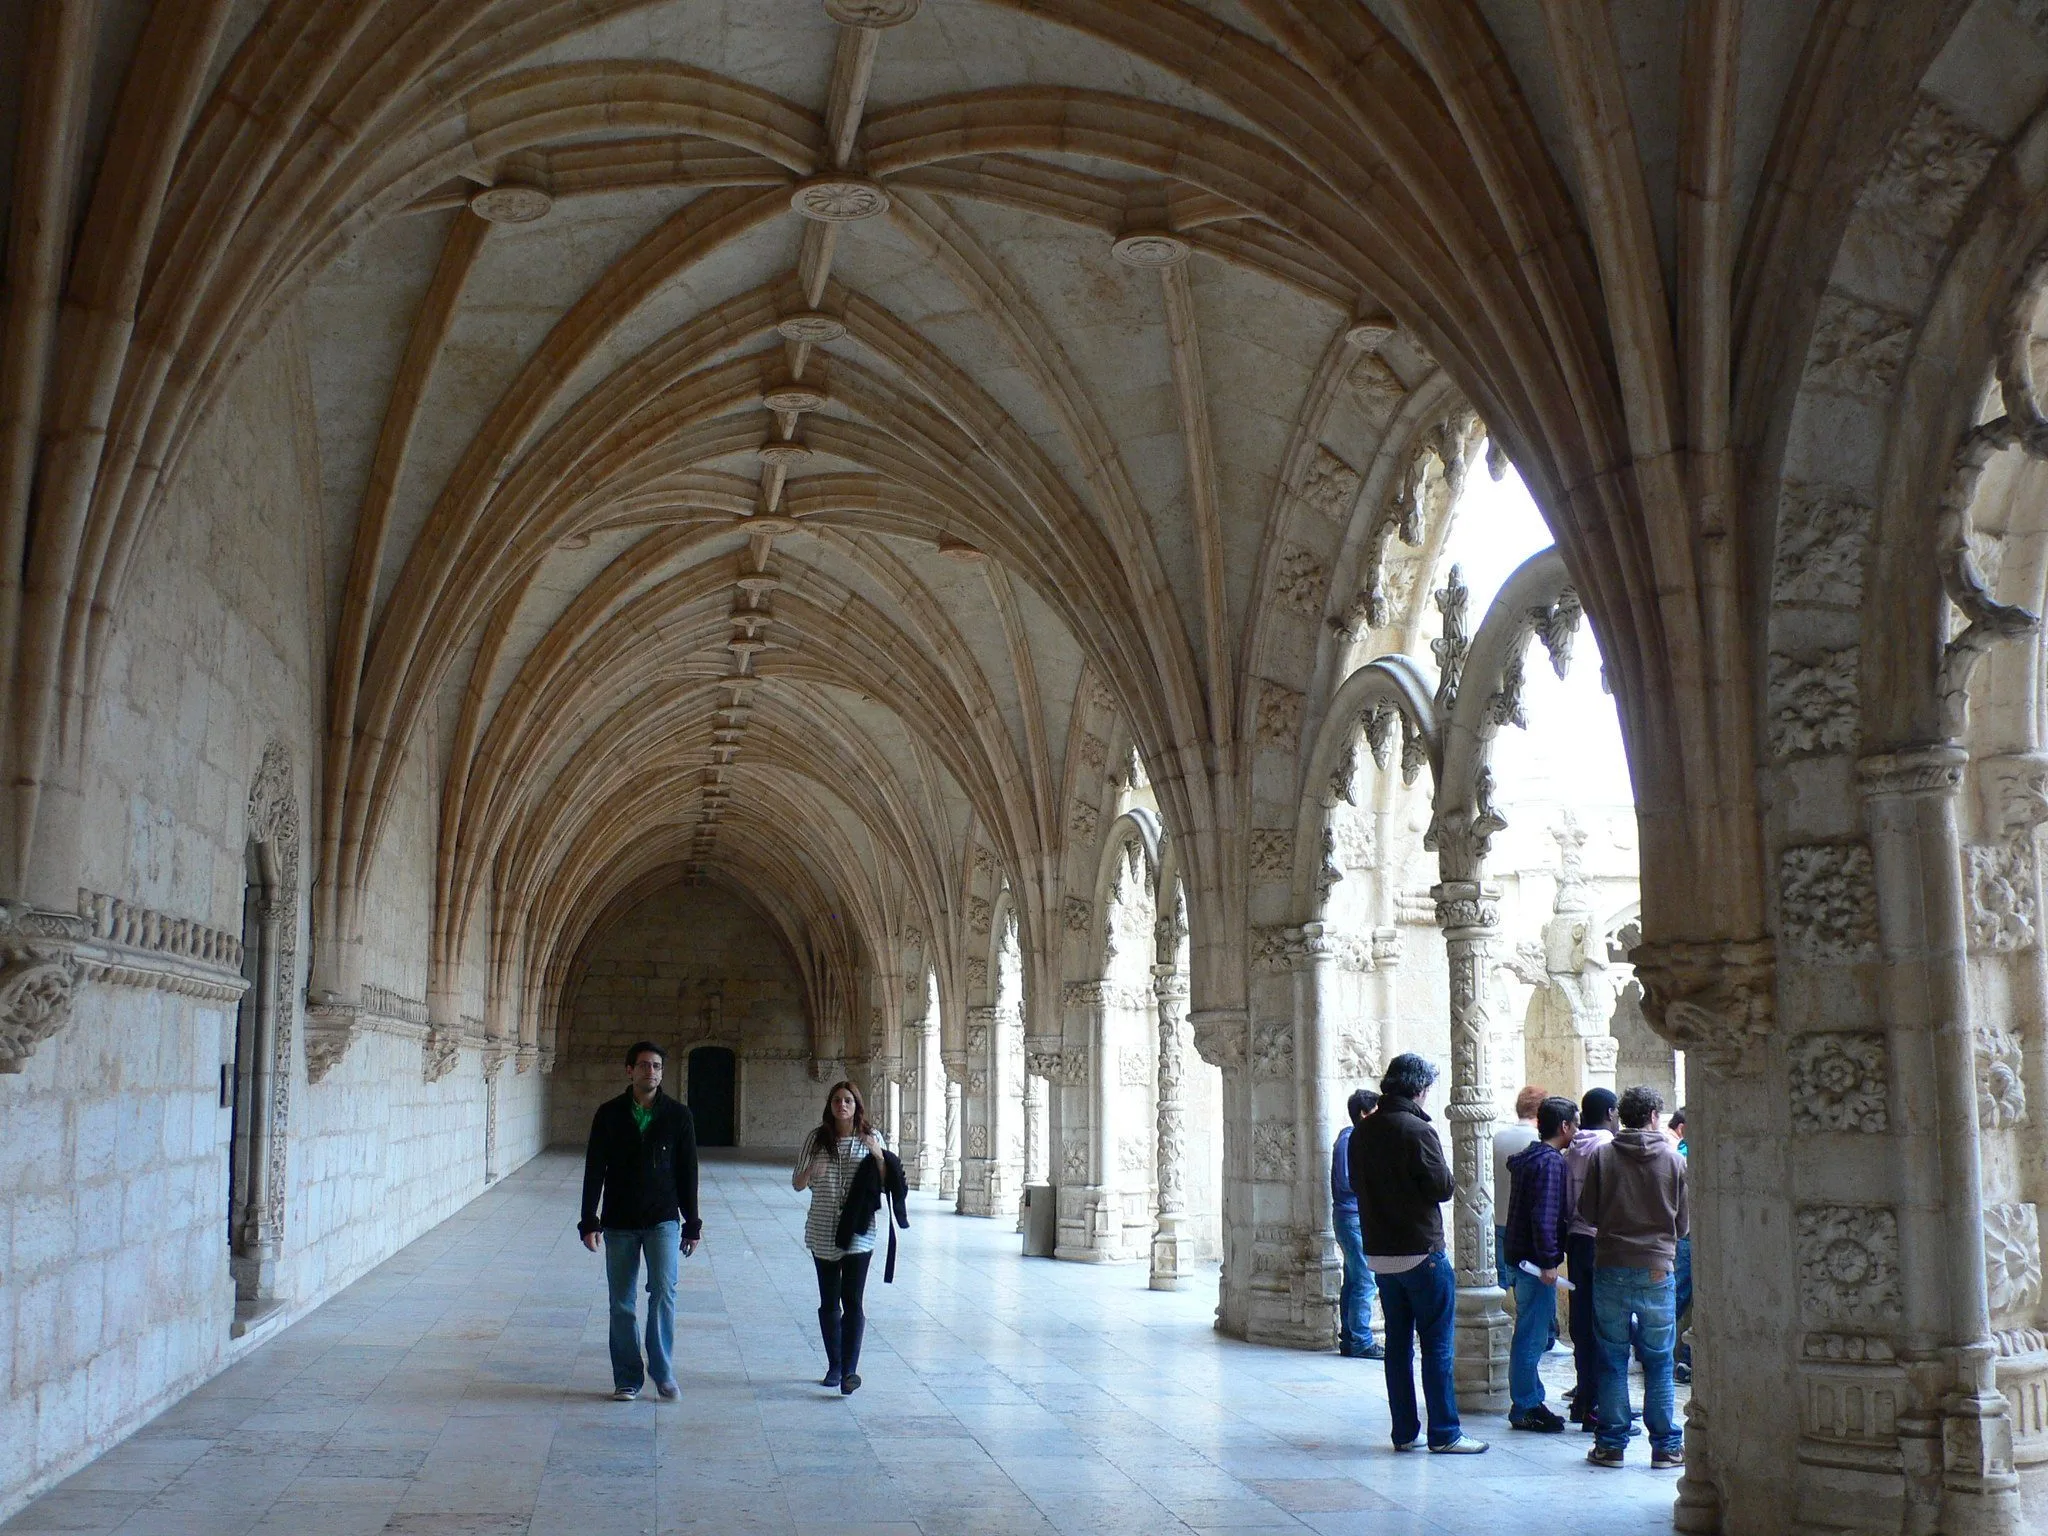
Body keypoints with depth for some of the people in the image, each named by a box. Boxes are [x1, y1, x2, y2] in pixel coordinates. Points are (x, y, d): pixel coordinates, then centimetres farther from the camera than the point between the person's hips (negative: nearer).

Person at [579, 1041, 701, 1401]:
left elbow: (687, 1172, 6)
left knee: (663, 1291, -15)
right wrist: (589, 1221, -3)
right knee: (622, 1303, 5)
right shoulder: (609, 1114, 2)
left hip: (663, 1220, -1)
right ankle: (627, 1379, 14)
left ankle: (663, 1371, -2)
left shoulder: (678, 1116, 2)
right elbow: (594, 1170, 2)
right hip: (619, 1223, 1)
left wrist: (692, 1224, 5)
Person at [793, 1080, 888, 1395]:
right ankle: (834, 1366, 21)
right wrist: (811, 1171, -16)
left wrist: (877, 1155, -15)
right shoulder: (817, 1138, 3)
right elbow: (797, 1184, 6)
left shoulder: (871, 1138, 0)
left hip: (858, 1232, -2)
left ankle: (850, 1370, -11)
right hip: (823, 1233, 2)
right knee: (829, 1302, 9)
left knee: (852, 1301, -9)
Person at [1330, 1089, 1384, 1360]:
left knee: (1353, 1281, 11)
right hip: (1353, 1217, -10)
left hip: (1359, 1217, 10)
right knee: (1364, 1282, -9)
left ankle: (1348, 1340, 15)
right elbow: (1346, 1182, -18)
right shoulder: (1348, 1139, -13)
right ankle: (1361, 1342, -6)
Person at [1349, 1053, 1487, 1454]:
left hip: (1379, 1253, 7)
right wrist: (1438, 1166, 4)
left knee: (1397, 1343, 11)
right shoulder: (1417, 1130, -15)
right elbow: (1441, 1187, -14)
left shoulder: (1362, 1132, 7)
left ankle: (1404, 1432, 14)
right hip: (1421, 1252, -7)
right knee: (1436, 1345, 0)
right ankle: (1444, 1433, 2)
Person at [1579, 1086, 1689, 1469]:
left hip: (1610, 1268, 0)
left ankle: (1611, 1444, 10)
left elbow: (1586, 1211, 2)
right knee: (1659, 1361, 8)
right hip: (1658, 1269, 0)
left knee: (1611, 1359, 7)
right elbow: (1685, 1223, 4)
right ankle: (1665, 1445, 12)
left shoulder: (1602, 1156, -3)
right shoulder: (1674, 1160, -2)